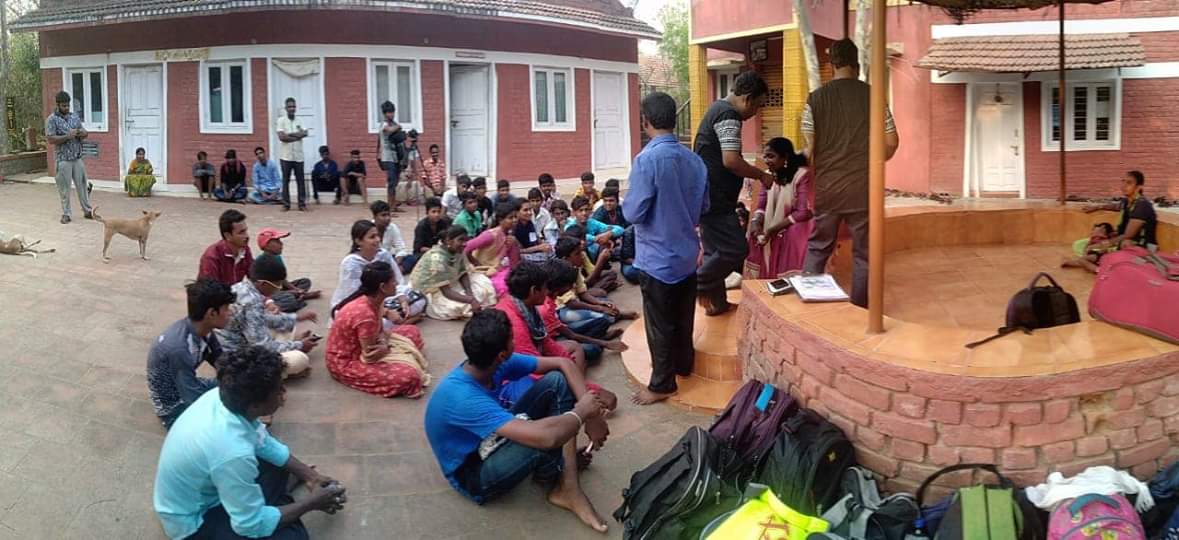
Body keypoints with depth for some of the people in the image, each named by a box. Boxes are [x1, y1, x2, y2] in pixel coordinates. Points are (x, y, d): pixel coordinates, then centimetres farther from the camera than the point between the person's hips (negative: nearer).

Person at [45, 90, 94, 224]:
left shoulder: (75, 117, 10)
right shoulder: (52, 120, -6)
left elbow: (85, 133, 16)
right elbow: (50, 139, -13)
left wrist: (83, 133, -8)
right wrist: (68, 136, -21)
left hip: (77, 158, 4)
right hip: (62, 159, -4)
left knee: (82, 185, 9)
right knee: (64, 188, 1)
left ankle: (88, 211, 17)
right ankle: (66, 214, 9)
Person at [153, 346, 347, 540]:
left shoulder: (225, 397, -16)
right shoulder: (233, 451, -39)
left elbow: (264, 444, 4)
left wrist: (309, 475, 2)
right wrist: (311, 502, -14)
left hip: (201, 490, 8)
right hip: (193, 523, -8)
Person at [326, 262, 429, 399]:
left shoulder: (372, 300, -7)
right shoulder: (366, 315, -34)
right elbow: (370, 356, -27)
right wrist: (387, 347, -10)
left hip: (363, 347, 10)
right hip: (345, 362, -10)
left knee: (412, 332, 15)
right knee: (408, 377, -27)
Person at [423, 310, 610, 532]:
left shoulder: (496, 364, -14)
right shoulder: (463, 399, -38)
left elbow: (563, 364, -5)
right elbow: (545, 437, -46)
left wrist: (590, 412, -17)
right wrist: (581, 411, -27)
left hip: (489, 443, 8)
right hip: (472, 475, -8)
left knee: (557, 381, -8)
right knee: (543, 437, -37)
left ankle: (568, 486, -13)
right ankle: (556, 484, 1)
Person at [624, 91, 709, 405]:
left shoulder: (647, 159, -22)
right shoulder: (695, 160, -2)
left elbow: (634, 213, -19)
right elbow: (703, 208, 9)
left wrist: (625, 204, 1)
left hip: (657, 256, -6)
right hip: (687, 252, 6)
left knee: (659, 323, 5)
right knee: (683, 316, 22)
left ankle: (662, 384, 14)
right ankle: (684, 364, 38)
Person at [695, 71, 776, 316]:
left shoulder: (717, 109, 18)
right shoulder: (729, 115, -15)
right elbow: (731, 161, -24)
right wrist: (762, 176, -11)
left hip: (707, 196, 11)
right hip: (715, 199, -11)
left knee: (716, 251, 15)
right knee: (736, 249, -8)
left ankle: (716, 302, 22)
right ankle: (697, 284, 0)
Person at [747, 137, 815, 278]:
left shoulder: (803, 174, -19)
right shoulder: (768, 175, 2)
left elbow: (804, 213, -24)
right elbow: (761, 207, 1)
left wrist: (773, 230, -26)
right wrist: (756, 222, -24)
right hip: (773, 228, 7)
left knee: (795, 233, -36)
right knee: (752, 229, -14)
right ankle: (760, 279, -8)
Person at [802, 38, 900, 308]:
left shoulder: (816, 98, -2)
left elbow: (809, 148, 0)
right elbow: (891, 143, 2)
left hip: (827, 186, 1)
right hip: (864, 186, 0)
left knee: (818, 248, 12)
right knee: (863, 251, 8)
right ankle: (860, 309, 13)